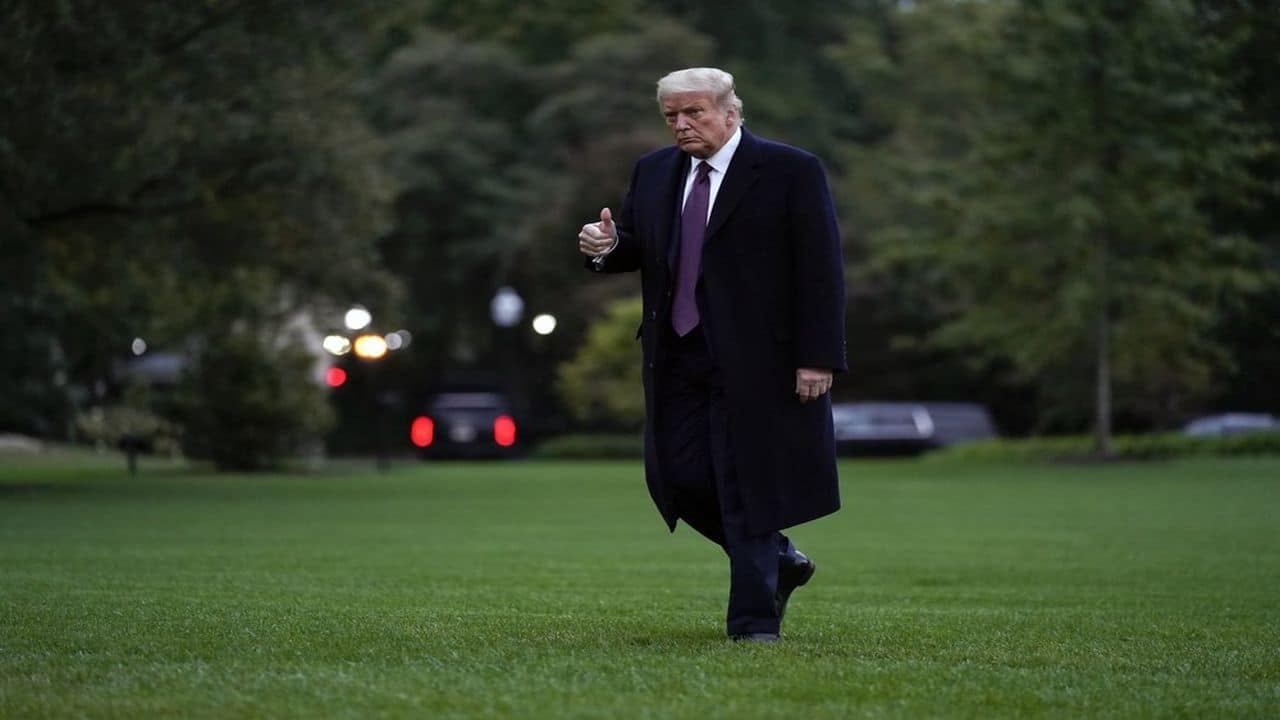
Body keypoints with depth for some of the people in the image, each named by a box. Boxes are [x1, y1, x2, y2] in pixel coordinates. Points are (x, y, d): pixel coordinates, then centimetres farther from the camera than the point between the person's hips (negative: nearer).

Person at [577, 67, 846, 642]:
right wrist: (607, 245, -8)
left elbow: (821, 271, -9)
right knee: (676, 478, 3)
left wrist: (818, 357, -15)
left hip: (754, 359, -6)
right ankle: (777, 562, 25)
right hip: (677, 358, 6)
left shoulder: (790, 172, -6)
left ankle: (754, 619, 7)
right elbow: (635, 246, 17)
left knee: (747, 485, -3)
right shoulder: (654, 173, 11)